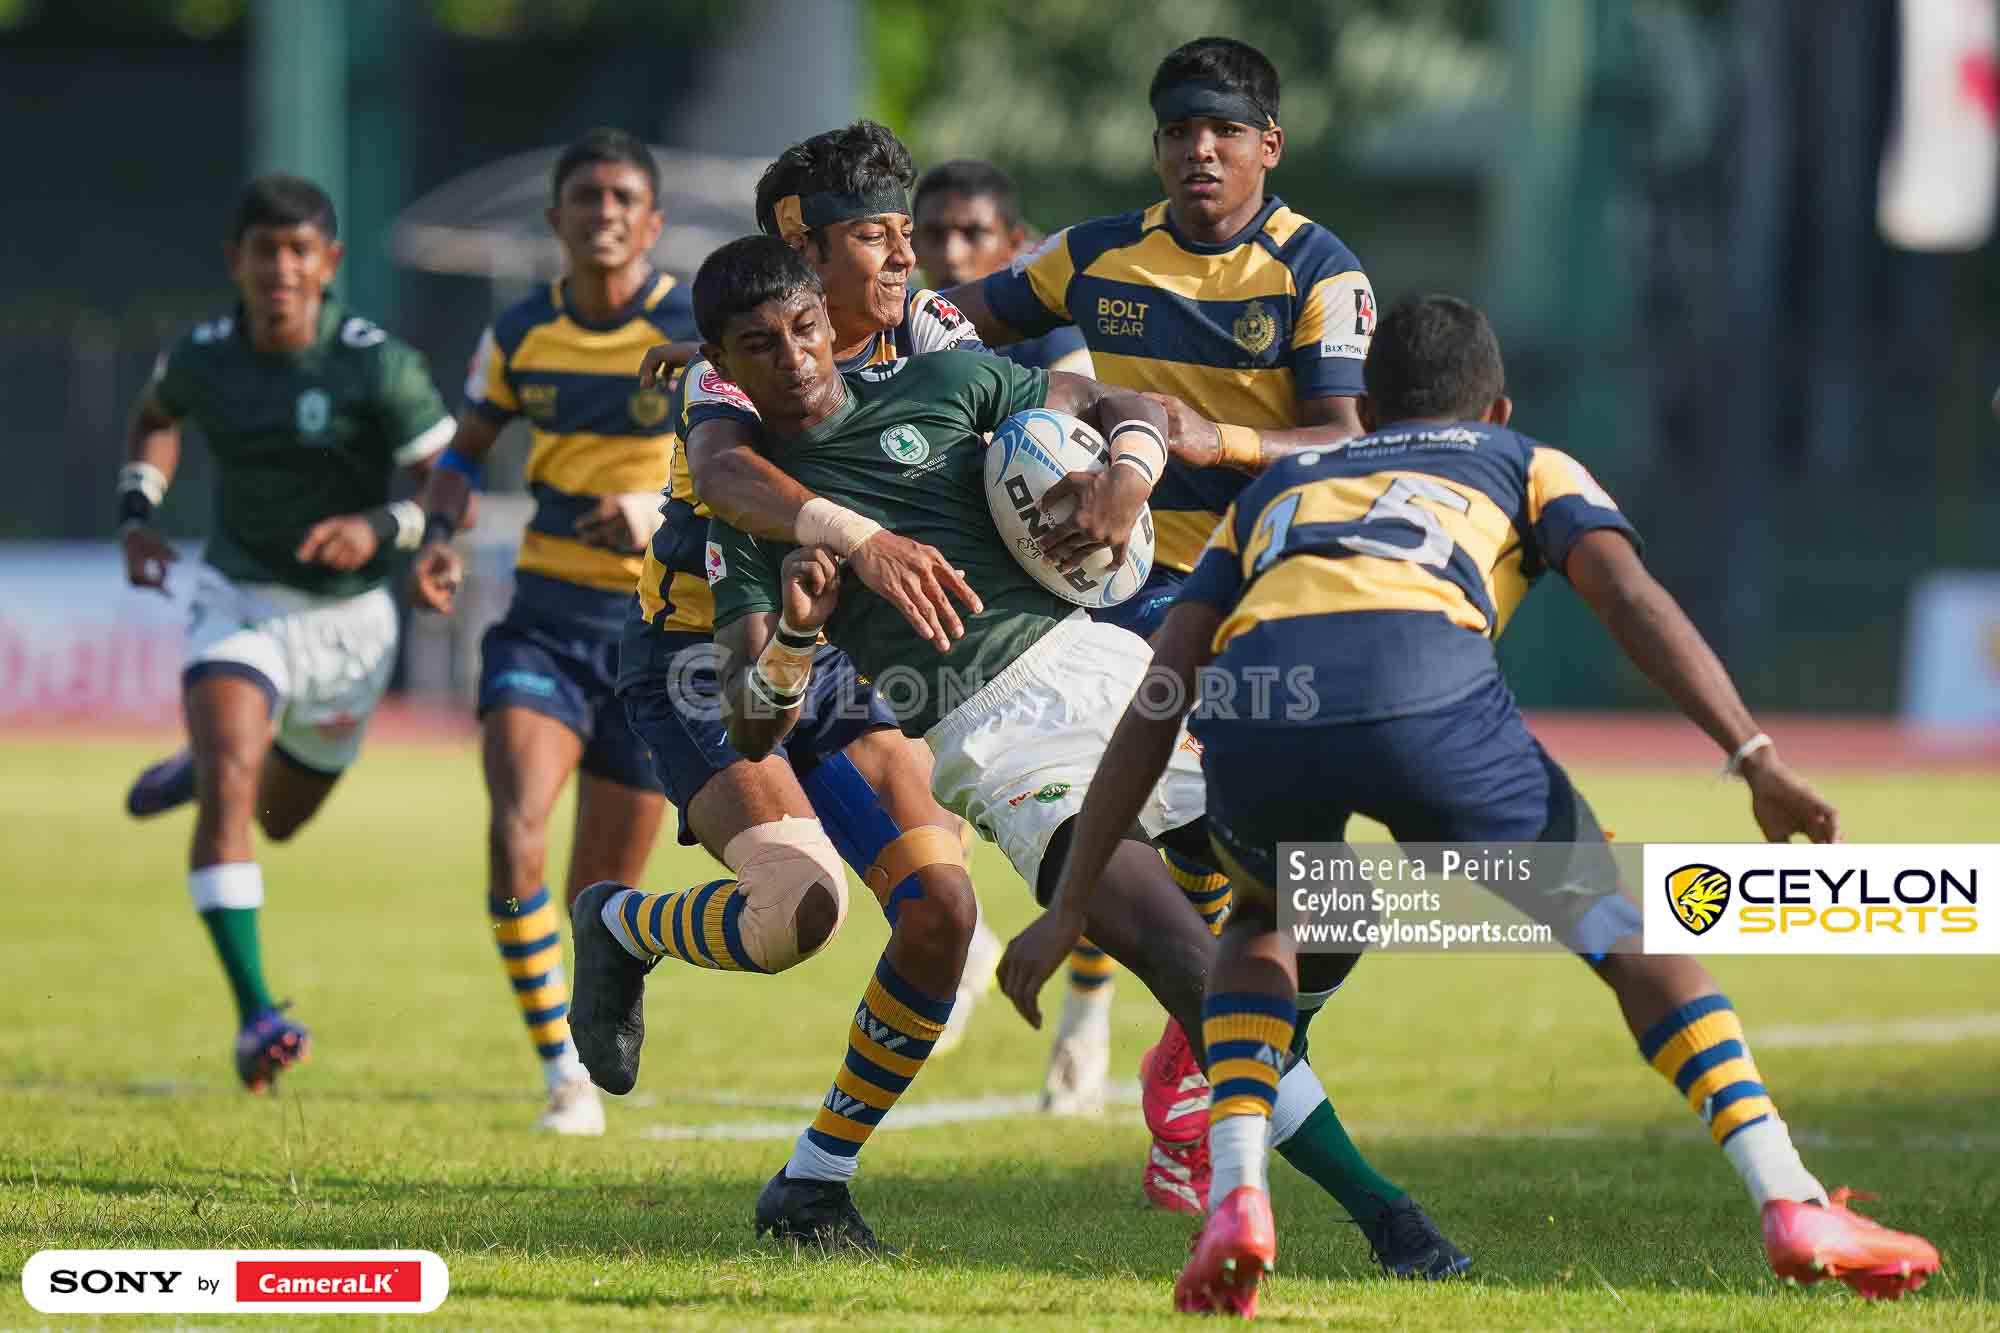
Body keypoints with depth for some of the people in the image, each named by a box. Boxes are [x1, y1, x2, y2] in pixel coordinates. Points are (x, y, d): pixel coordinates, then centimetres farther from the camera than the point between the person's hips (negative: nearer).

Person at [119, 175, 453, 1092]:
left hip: (348, 622, 0)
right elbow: (156, 417, 16)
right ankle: (256, 1016, -26)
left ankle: (207, 765, 57)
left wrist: (381, 527, -34)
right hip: (239, 604, 0)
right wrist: (136, 516, 2)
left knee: (279, 818, 21)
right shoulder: (202, 357, -9)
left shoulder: (379, 367, -19)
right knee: (227, 794, -25)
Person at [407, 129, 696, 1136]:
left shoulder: (698, 333, -7)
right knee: (512, 834, -22)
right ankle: (561, 1073, -11)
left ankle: (591, 1054, 32)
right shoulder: (522, 334, 4)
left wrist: (659, 510, -29)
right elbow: (465, 450, 18)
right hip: (544, 619, 2)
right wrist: (440, 535, -2)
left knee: (602, 896, 3)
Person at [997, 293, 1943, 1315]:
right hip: (1426, 684, -2)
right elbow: (1631, 598, 13)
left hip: (1249, 704, 2)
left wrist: (1068, 910, 34)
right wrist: (1756, 758, 4)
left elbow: (1152, 709, 34)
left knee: (1259, 923, 34)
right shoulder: (1527, 464, 34)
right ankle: (1791, 1208, 5)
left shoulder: (1275, 491, 41)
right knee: (1625, 932, 17)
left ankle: (1235, 1199, 13)